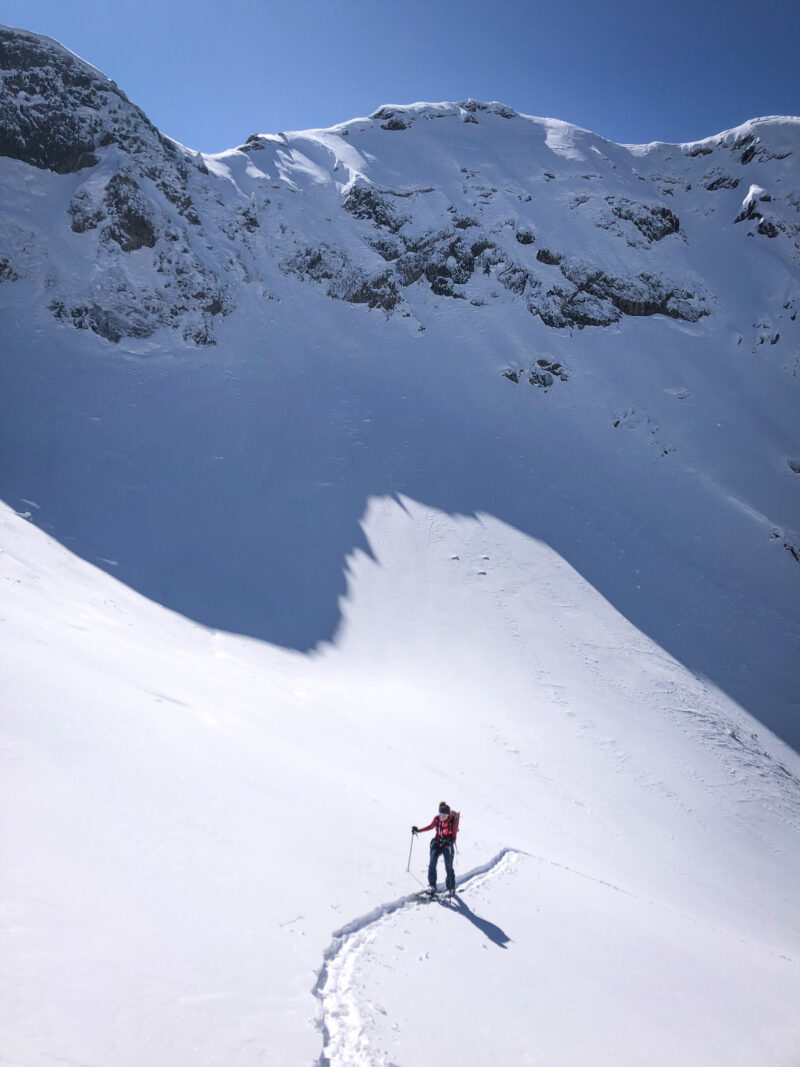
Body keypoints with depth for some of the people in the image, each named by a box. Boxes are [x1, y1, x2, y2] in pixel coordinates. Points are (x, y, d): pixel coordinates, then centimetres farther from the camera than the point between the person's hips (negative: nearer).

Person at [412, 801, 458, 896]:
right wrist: (418, 830, 7)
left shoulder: (453, 821, -19)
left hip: (448, 845, -3)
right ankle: (432, 886, 2)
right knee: (432, 865, -10)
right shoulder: (437, 819, -8)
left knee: (449, 868, 3)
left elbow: (454, 837, -17)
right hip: (437, 843, 3)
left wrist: (450, 840, -39)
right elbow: (430, 826, 11)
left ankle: (451, 888, 22)